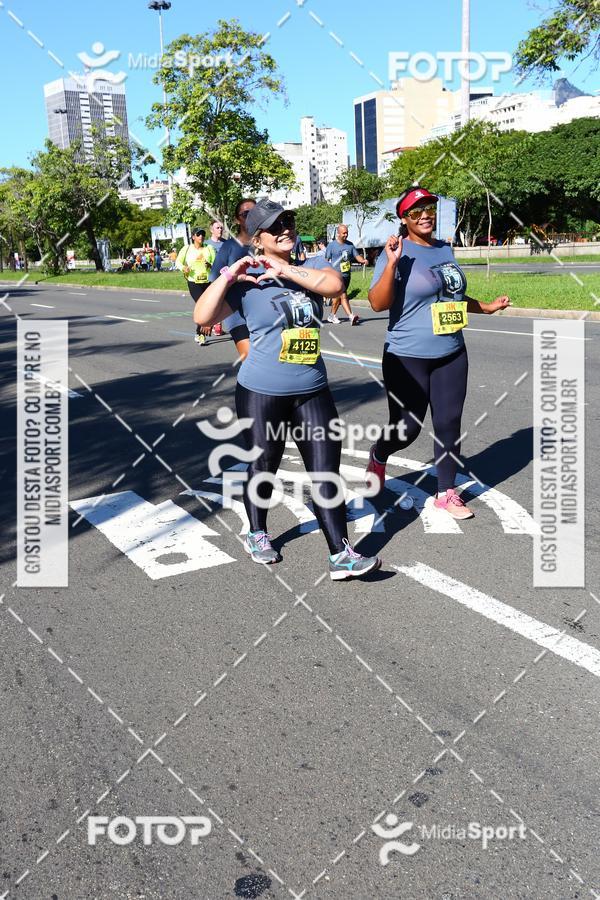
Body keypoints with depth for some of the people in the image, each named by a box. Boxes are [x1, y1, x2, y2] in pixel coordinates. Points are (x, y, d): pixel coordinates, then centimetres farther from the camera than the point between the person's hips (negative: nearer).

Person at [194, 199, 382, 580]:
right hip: (261, 393, -3)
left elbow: (334, 284, -18)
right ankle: (258, 535, 37)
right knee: (263, 469, 12)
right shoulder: (246, 281, -5)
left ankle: (341, 555, 4)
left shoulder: (311, 266, 5)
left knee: (327, 470, 0)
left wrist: (285, 270, -16)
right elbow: (203, 318, -15)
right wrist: (228, 276, -17)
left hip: (313, 391, 3)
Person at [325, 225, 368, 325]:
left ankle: (332, 316, 26)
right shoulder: (331, 245, -3)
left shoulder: (350, 244, 11)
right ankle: (351, 316, -21)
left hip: (347, 275, 5)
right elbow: (326, 260, -1)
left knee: (338, 296, 14)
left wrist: (363, 260, -11)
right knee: (343, 295, -15)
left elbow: (356, 256, 11)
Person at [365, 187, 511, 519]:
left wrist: (486, 307, 27)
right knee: (407, 429, 1)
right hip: (408, 358, -6)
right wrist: (391, 263, -28)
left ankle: (447, 493, 22)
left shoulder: (445, 249, 10)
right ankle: (378, 456, 35)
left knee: (449, 423, 8)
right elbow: (378, 304, -20)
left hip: (451, 355, 6)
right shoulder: (397, 252, -11)